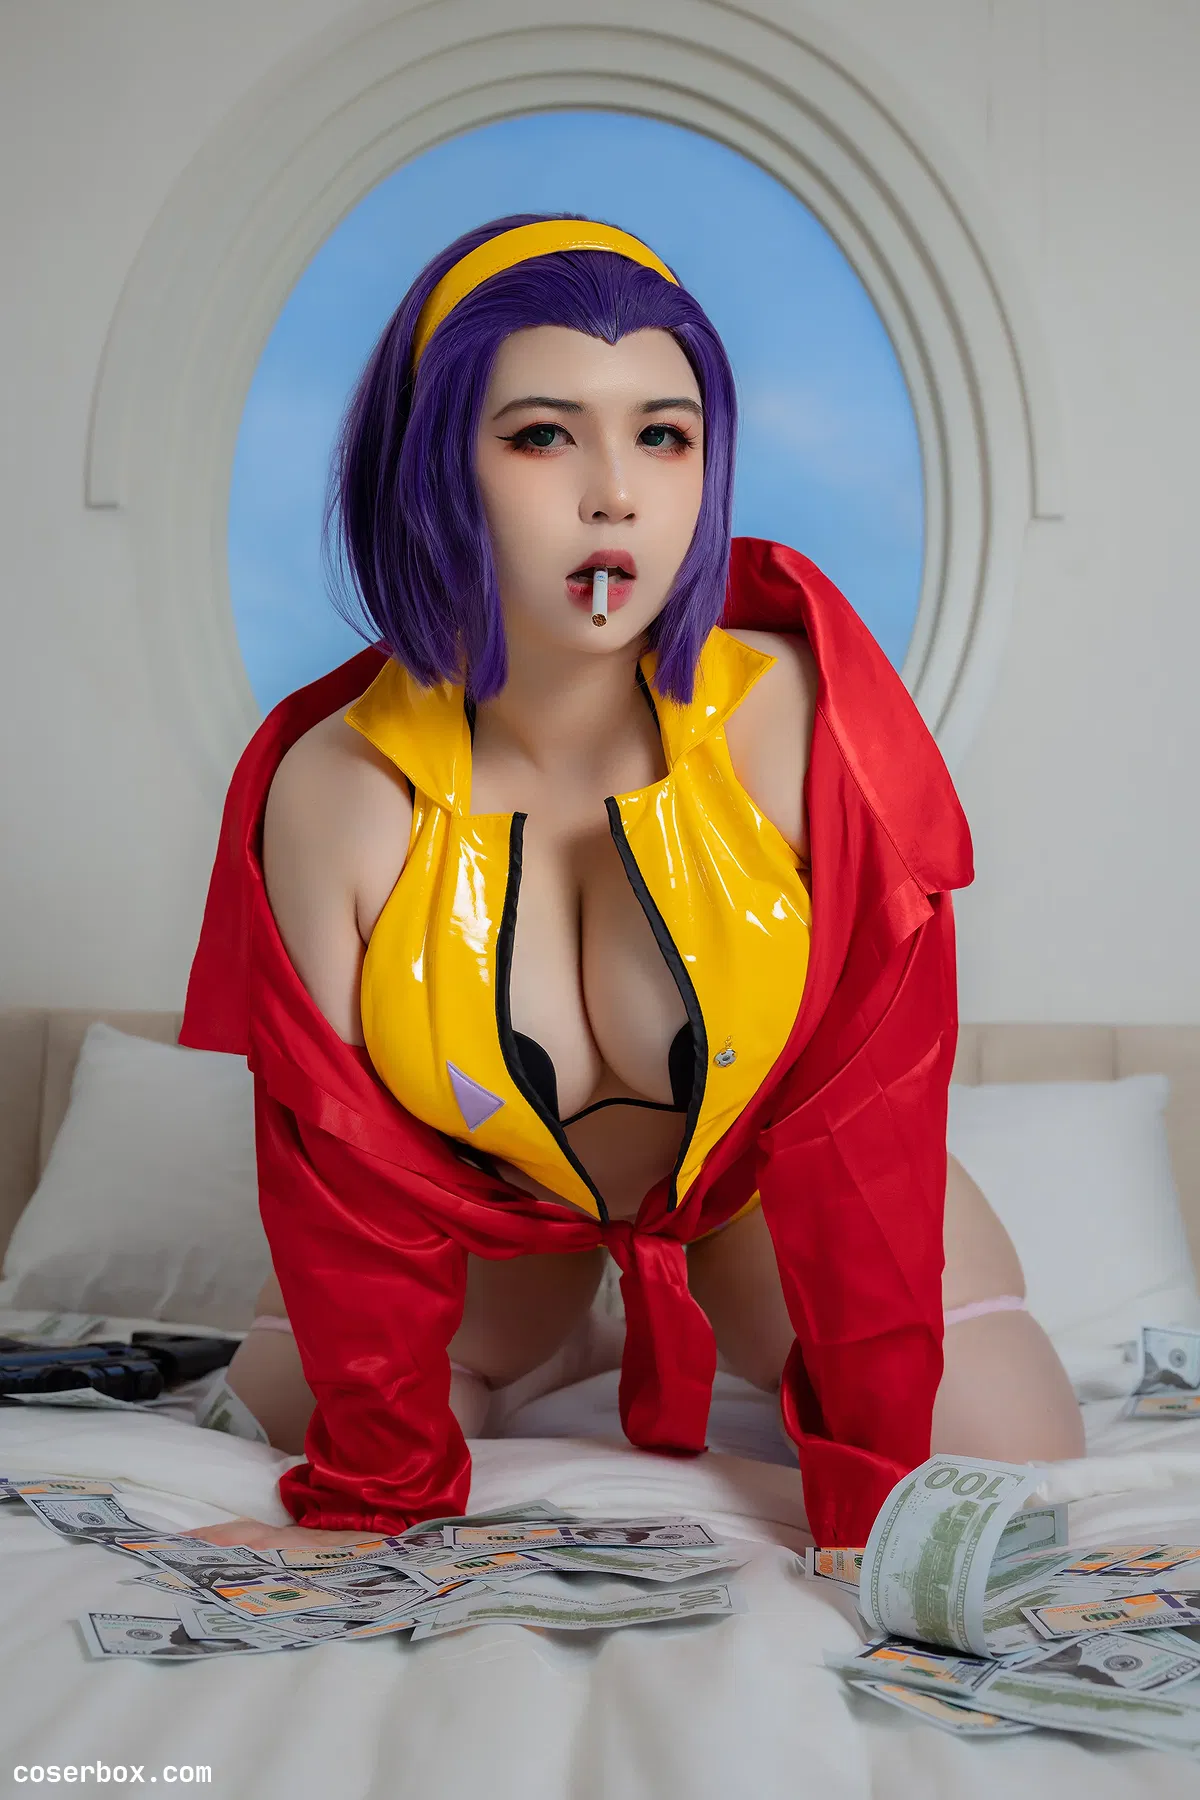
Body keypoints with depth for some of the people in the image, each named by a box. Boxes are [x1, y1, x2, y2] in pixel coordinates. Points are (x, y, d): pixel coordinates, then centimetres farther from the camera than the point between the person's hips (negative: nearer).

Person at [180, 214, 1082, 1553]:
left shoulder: (800, 721, -30)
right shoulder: (333, 791, -25)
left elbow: (861, 1126, -25)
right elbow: (349, 1186, -16)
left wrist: (876, 1508, -25)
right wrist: (377, 1516, -13)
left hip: (768, 1187, -1)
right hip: (493, 1215, 2)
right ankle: (557, 1347, 26)